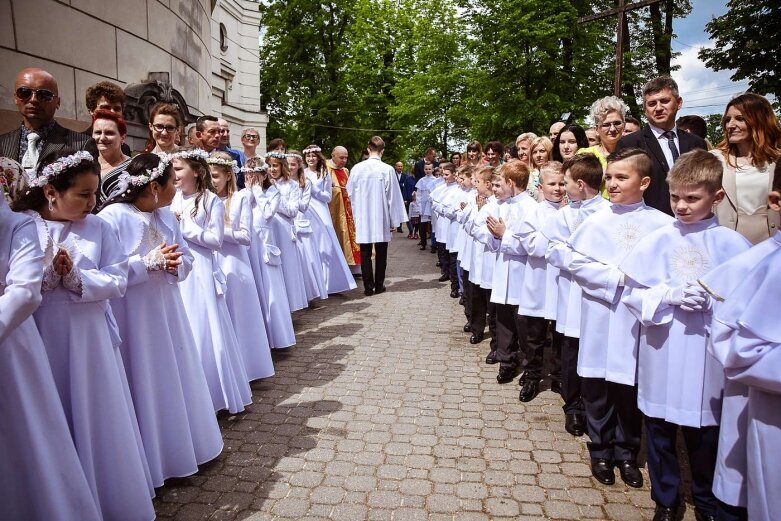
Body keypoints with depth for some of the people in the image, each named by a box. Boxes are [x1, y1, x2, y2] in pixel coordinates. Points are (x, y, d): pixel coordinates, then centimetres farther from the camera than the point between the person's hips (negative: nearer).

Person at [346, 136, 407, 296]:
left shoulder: (357, 168, -5)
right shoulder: (387, 169, -10)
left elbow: (350, 192, 5)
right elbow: (393, 196, -6)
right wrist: (394, 219, 2)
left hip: (363, 217, 1)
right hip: (381, 217, -1)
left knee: (365, 253, 7)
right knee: (381, 253, 11)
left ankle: (368, 287, 9)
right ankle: (379, 285, 17)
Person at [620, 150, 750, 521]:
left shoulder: (732, 245, -2)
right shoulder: (657, 241, -1)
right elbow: (632, 294, -1)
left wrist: (712, 302, -20)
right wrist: (668, 295, -16)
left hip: (708, 358, 0)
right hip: (662, 356, 1)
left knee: (705, 434, 14)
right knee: (660, 430, 13)